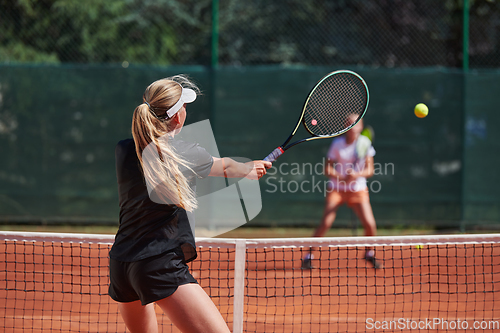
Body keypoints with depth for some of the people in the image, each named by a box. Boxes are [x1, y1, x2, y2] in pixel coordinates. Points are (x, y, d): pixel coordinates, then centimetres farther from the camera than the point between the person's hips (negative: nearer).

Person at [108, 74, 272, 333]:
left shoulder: (123, 151, 7)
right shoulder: (188, 154, -3)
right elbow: (226, 167, 20)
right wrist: (252, 168, 42)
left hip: (119, 263, 7)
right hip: (161, 265, -7)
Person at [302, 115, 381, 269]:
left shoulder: (365, 143, -3)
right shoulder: (337, 144, -7)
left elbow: (370, 170, -2)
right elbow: (327, 169, -7)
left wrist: (357, 175, -23)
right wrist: (344, 177, -23)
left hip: (358, 191, 2)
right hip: (336, 189, -2)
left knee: (370, 224, -9)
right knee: (326, 223, -16)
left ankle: (369, 254, 18)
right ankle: (308, 256, -4)